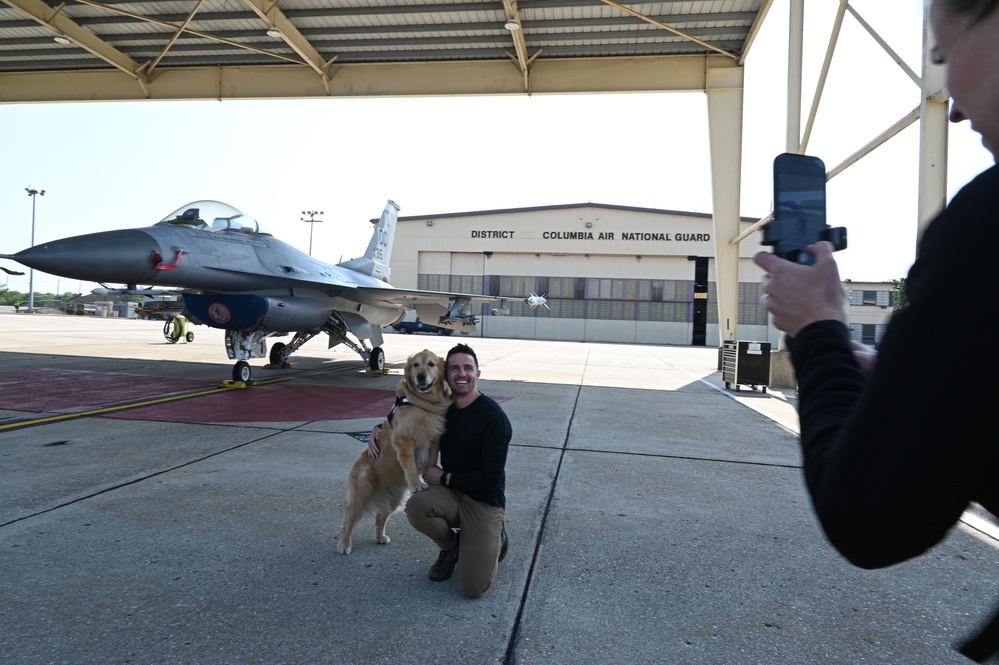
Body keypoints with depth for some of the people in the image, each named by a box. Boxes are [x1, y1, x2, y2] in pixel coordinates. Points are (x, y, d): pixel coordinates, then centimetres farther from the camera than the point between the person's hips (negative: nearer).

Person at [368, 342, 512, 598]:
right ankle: (450, 546, 4)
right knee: (416, 506, -29)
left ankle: (495, 537, 16)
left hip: (485, 501, -5)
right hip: (451, 493, 5)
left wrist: (444, 477, -14)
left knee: (473, 587, -17)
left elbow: (490, 479, -20)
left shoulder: (493, 417, -19)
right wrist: (379, 429, 2)